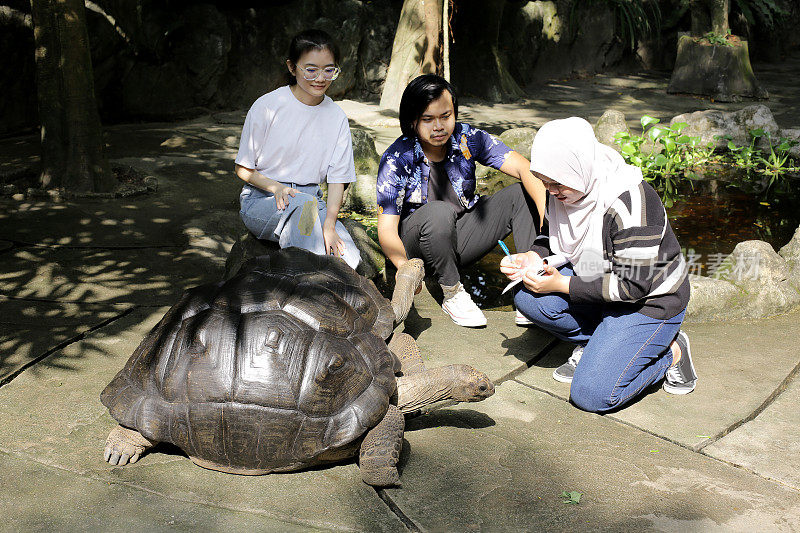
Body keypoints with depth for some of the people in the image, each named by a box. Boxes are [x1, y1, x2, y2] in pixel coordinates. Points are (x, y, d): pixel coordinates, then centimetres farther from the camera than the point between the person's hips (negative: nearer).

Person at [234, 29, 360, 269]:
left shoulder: (337, 117, 4)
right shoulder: (267, 106, -6)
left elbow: (337, 179, 1)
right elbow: (243, 169, 0)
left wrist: (329, 225, -17)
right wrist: (276, 187, -20)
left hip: (310, 200, 3)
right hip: (261, 199, -3)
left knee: (349, 258, -25)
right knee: (304, 203, -39)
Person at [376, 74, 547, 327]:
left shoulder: (468, 139, -10)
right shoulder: (396, 159, -17)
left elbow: (523, 168, -21)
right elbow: (386, 228, -23)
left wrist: (546, 211, -37)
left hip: (462, 235, 4)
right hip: (415, 242, -4)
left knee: (523, 193, -15)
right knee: (439, 212, -37)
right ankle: (453, 296, -19)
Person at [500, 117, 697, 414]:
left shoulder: (630, 202, -30)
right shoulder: (567, 191, -6)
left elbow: (634, 285, -28)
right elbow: (559, 241, 12)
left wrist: (562, 284, -25)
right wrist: (534, 258, -11)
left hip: (649, 301, -7)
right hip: (598, 283, 8)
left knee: (592, 395, -16)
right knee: (528, 297, -17)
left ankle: (670, 352, 5)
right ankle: (594, 343, 4)